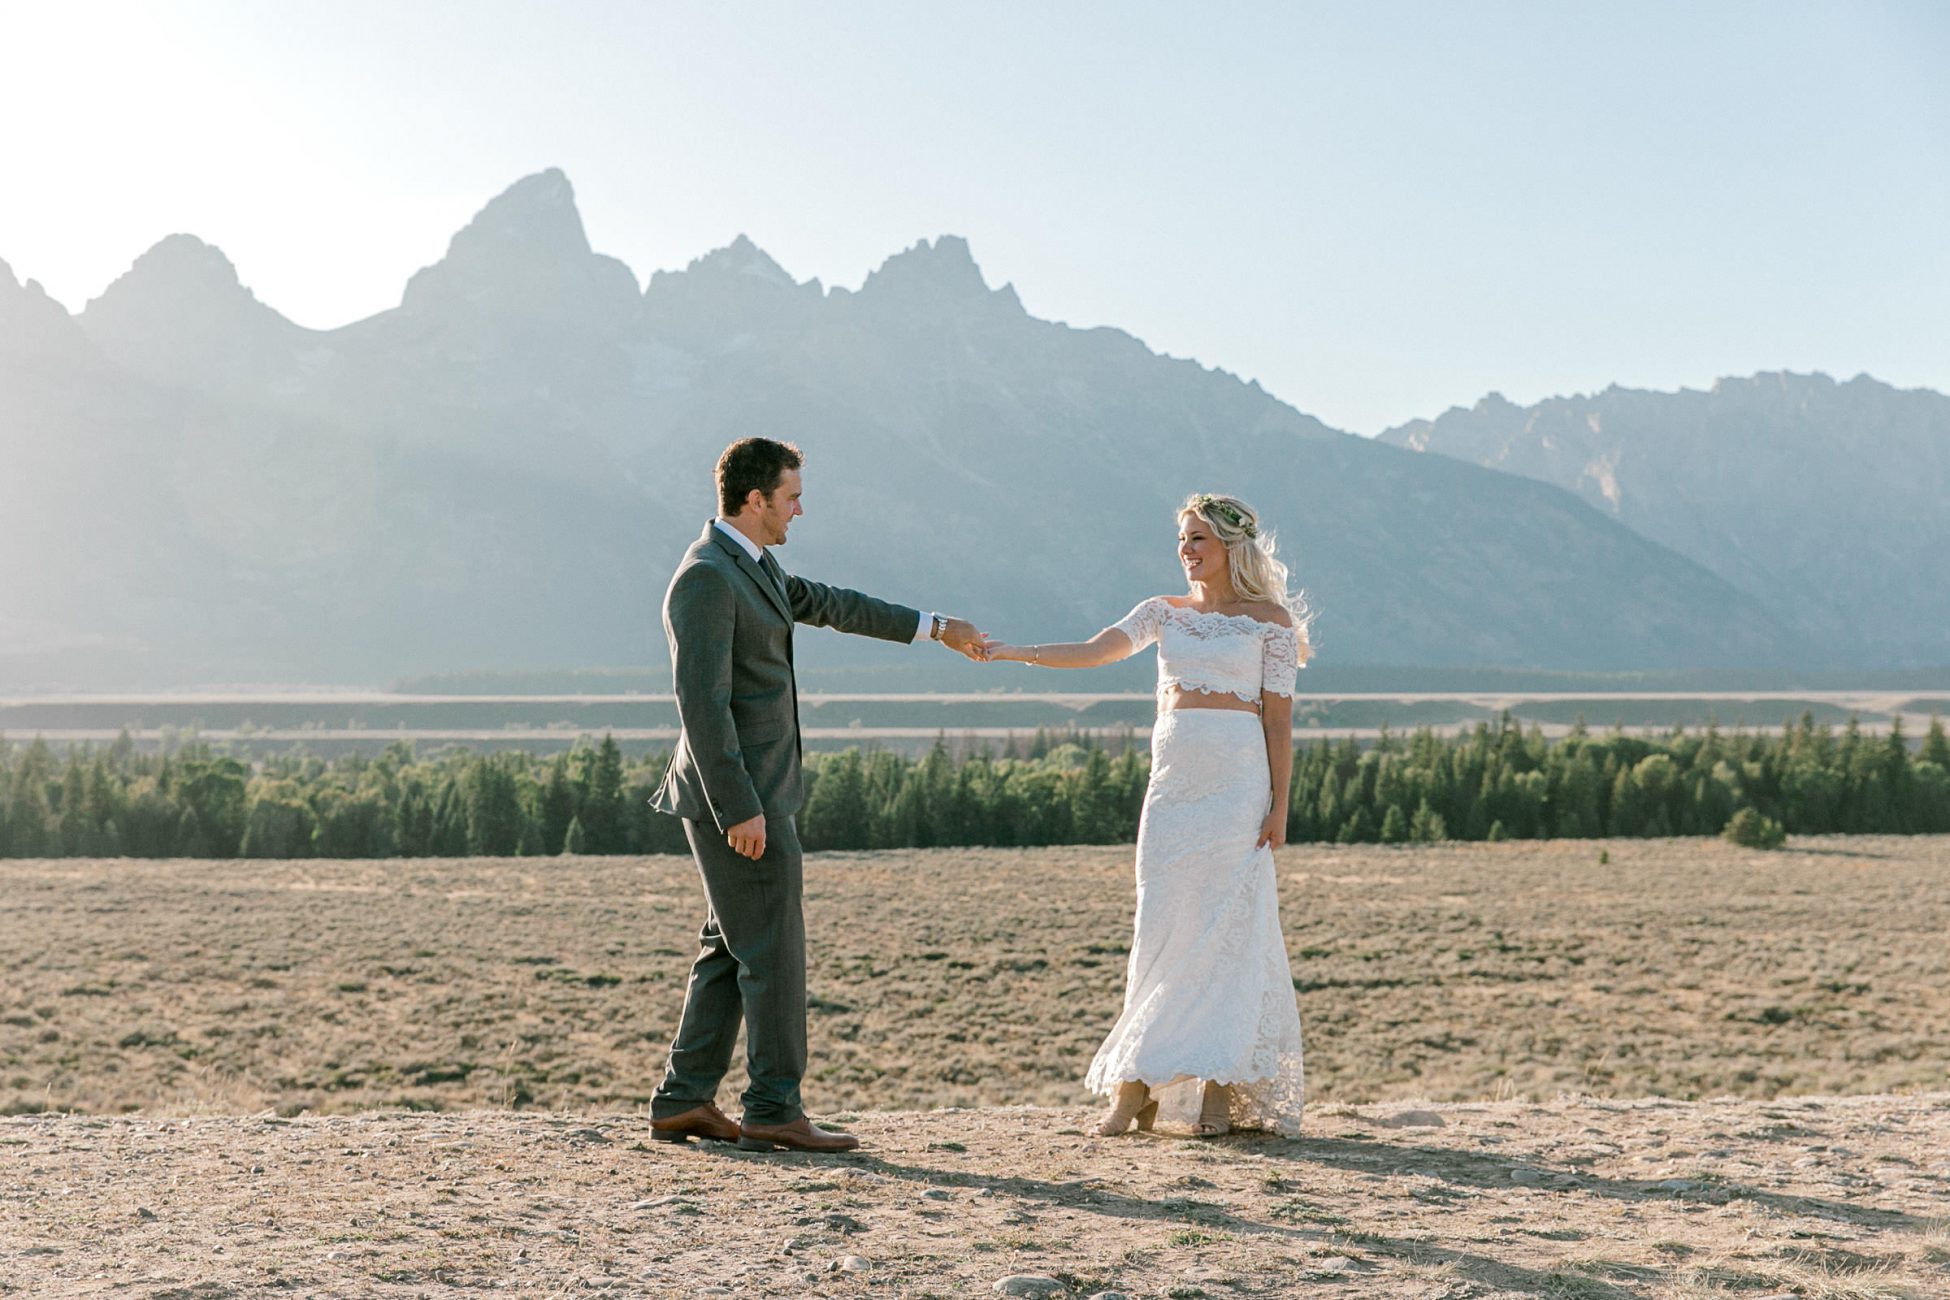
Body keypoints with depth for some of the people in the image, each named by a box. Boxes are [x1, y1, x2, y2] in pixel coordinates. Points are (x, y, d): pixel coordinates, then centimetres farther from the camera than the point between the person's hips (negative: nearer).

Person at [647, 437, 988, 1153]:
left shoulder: (750, 565, 14)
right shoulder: (707, 578, -18)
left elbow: (829, 604, 27)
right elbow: (703, 705, -22)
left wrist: (935, 627, 30)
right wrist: (740, 810, -23)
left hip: (756, 793, 10)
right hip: (737, 797, -10)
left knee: (731, 951, 12)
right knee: (773, 951, -4)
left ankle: (683, 1101, 16)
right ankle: (774, 1109, 3)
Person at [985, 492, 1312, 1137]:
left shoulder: (1271, 618, 3)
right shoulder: (1165, 612, 13)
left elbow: (1277, 718, -2)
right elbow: (1095, 651, 0)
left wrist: (1278, 805, -7)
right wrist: (1016, 653, -14)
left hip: (1237, 781, -3)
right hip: (1172, 781, 4)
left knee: (1226, 929, -4)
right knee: (1161, 931, 1)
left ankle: (1219, 1090, 1)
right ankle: (1135, 1087, 2)